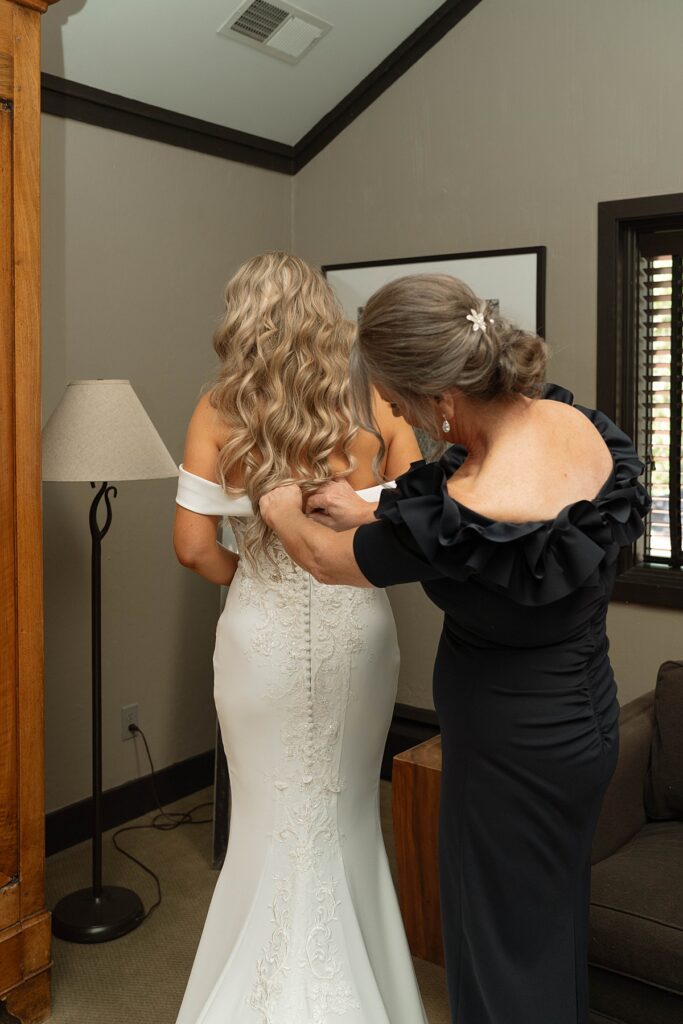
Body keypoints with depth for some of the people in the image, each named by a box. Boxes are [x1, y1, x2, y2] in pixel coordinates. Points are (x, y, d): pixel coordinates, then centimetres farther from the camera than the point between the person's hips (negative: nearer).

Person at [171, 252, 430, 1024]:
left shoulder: (217, 410, -5)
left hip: (265, 632, -1)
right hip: (357, 626, 1)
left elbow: (193, 546, -9)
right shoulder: (376, 405, -4)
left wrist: (250, 575, 9)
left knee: (273, 818, 15)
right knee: (347, 815, 18)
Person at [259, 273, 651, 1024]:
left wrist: (283, 511, 8)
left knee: (503, 949, 14)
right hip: (582, 714, 8)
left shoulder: (469, 514, -34)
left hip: (515, 744, -8)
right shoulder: (572, 419, -10)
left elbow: (328, 561, -14)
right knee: (551, 921, 28)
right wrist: (370, 514, 12)